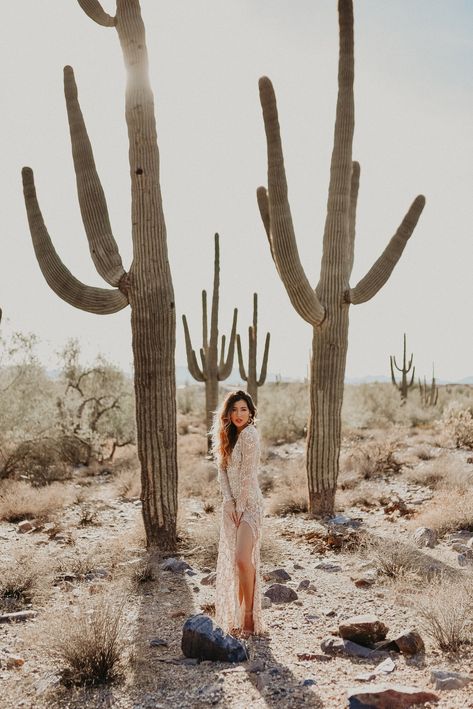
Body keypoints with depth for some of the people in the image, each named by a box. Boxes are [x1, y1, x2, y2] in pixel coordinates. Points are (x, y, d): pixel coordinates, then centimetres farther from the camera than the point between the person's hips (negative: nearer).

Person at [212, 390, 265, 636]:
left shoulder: (249, 434, -14)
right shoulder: (228, 435, 11)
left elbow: (248, 474, -16)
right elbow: (222, 470, 7)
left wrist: (240, 505, -12)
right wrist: (228, 502, -5)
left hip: (249, 504, -8)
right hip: (231, 505, 8)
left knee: (243, 559, -16)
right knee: (231, 561, 10)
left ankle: (249, 615, 0)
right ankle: (238, 615, 22)